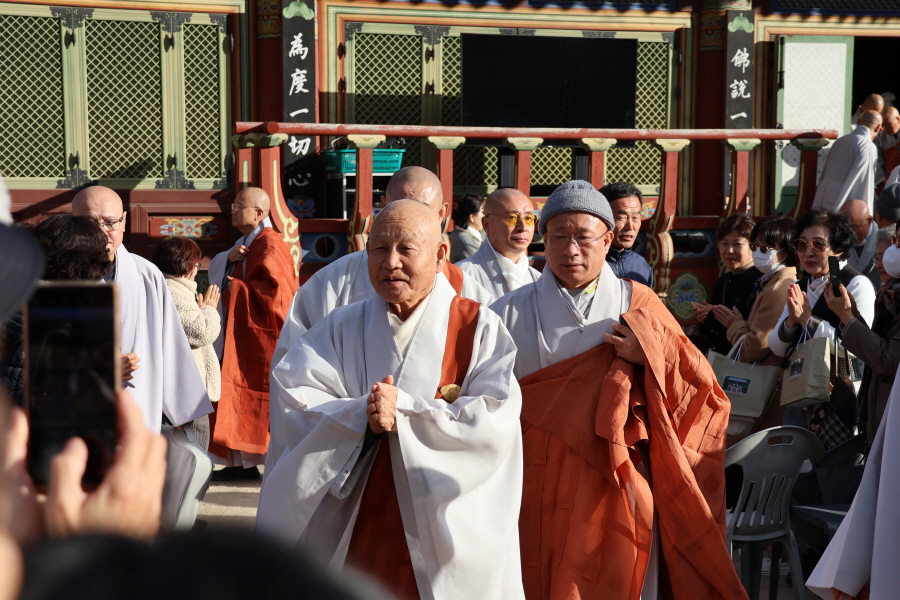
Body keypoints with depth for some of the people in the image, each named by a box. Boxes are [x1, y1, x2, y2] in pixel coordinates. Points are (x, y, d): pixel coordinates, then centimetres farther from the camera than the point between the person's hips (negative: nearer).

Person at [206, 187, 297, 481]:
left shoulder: (270, 245, -13)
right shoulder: (247, 244, 16)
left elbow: (275, 291, -22)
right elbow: (216, 270, 15)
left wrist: (236, 288, -12)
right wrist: (230, 259, -5)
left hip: (264, 336, -9)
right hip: (244, 336, 9)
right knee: (242, 398, 8)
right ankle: (242, 462, 12)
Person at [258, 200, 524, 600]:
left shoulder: (480, 329, 0)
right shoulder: (341, 328, 7)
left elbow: (495, 422, -13)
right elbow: (291, 408, -5)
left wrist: (403, 410, -19)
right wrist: (360, 416, -22)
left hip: (447, 536, -1)